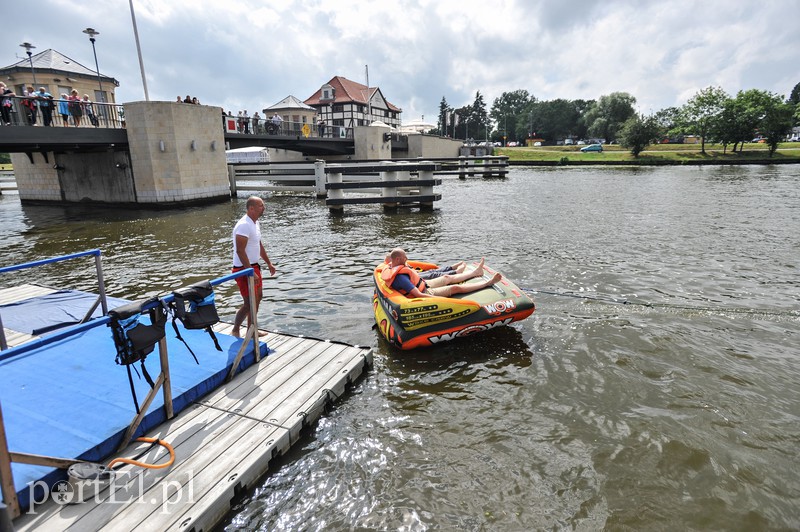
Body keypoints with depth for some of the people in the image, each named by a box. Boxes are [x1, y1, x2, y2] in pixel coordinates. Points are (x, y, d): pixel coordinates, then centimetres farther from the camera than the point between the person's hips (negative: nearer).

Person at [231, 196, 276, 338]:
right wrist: (251, 272, -28)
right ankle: (235, 331, 12)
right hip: (244, 269, -10)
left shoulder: (255, 223, 9)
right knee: (250, 303, -7)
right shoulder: (243, 225, -22)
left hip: (254, 266, 10)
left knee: (258, 297, 19)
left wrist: (269, 263, 20)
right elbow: (240, 251, -26)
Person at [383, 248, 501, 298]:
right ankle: (488, 283, 7)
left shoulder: (391, 270, -5)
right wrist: (443, 299, -35)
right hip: (425, 294, -10)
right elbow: (418, 295, -36)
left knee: (448, 277, 19)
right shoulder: (400, 277, -35)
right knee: (456, 288, -7)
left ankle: (476, 272, 37)